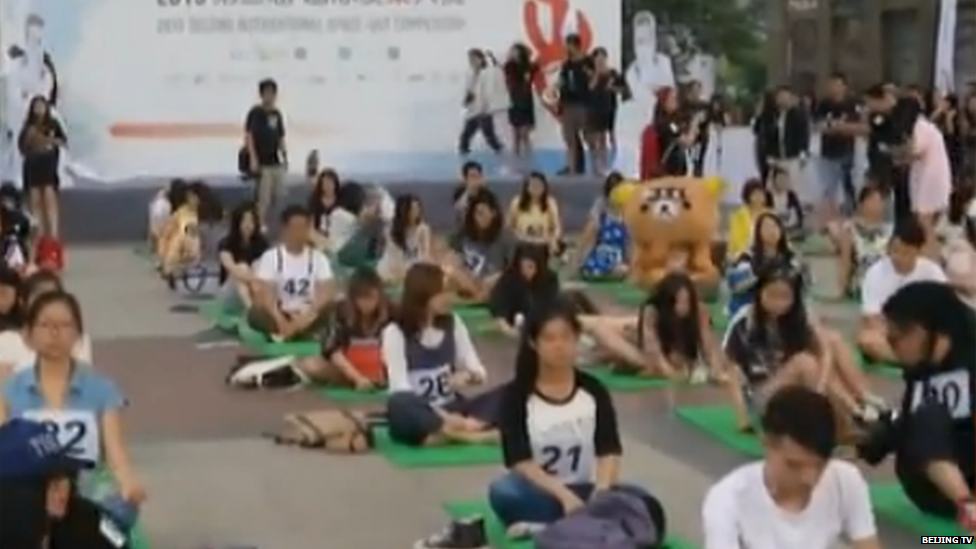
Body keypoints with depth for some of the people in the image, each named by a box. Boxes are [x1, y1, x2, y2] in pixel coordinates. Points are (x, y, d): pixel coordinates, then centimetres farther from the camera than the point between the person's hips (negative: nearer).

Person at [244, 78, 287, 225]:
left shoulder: (277, 114, 12)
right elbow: (248, 136, -12)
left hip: (276, 163, 7)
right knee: (263, 199, -8)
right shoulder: (255, 113, -7)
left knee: (279, 198, 9)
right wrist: (253, 159, -19)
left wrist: (285, 156, 12)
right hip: (262, 164, -7)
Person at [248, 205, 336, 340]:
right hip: (279, 315, -2)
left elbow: (328, 291, -8)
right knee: (256, 315, -32)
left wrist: (308, 315, -27)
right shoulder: (271, 257, -3)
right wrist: (281, 321, -31)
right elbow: (264, 293, -15)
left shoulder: (318, 258, 3)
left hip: (308, 316, 2)